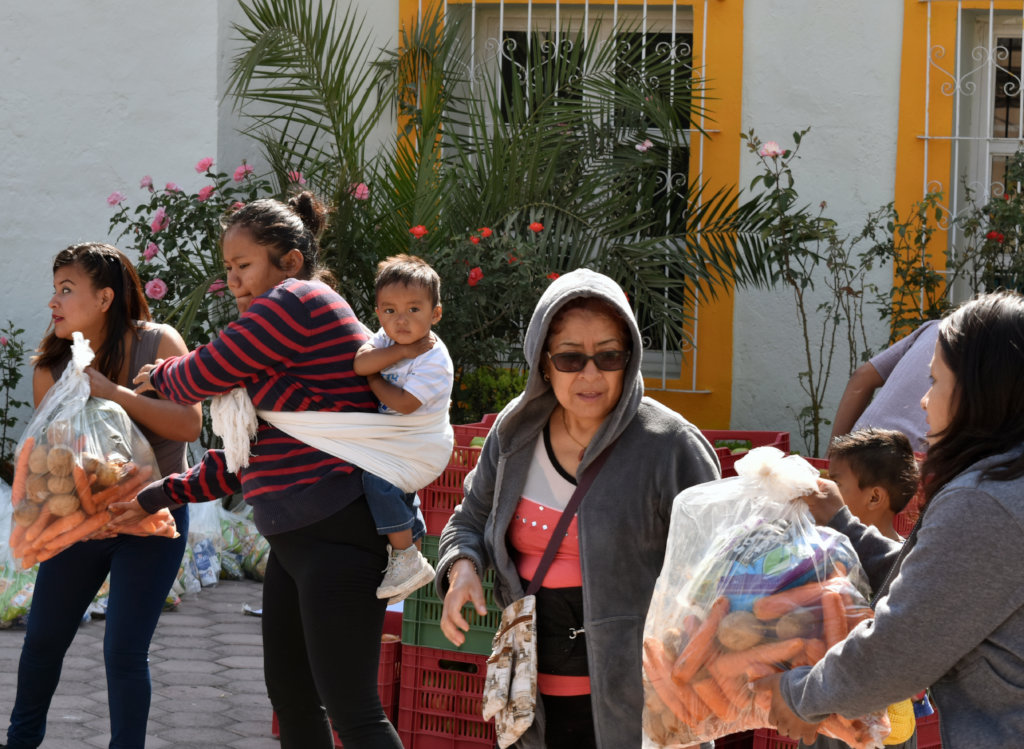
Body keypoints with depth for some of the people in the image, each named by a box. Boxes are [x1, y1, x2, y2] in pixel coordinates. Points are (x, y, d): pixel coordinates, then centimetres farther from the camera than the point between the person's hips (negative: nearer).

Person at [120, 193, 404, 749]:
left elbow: (206, 373, -7)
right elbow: (251, 457, 25)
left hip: (337, 531, -11)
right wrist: (165, 495, 23)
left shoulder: (297, 301, -10)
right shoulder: (283, 332, 22)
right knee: (290, 697, 14)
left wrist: (160, 376, 16)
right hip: (294, 537, 11)